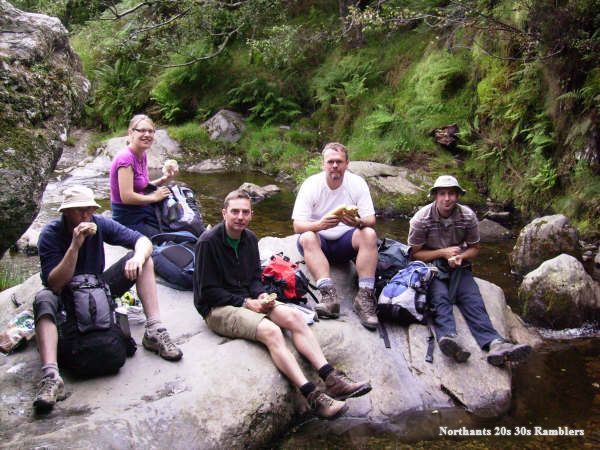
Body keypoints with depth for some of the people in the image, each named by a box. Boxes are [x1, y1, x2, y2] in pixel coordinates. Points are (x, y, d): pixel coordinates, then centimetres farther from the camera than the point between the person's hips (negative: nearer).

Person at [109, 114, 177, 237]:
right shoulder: (125, 158, -19)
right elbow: (127, 196, -26)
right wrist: (154, 197, -13)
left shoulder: (142, 156, 8)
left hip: (143, 215, 9)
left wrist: (164, 179, 0)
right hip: (130, 221, -9)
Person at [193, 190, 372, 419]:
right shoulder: (208, 242, -13)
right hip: (217, 308, -7)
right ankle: (312, 396, -37)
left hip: (246, 299, 7)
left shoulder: (249, 239, 8)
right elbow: (207, 291, -13)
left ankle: (331, 378, -25)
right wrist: (246, 303, -16)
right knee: (270, 330, -31)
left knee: (294, 316, -18)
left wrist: (261, 295, -6)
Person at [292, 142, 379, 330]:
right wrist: (320, 225, -38)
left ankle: (365, 297, -31)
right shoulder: (310, 185, -11)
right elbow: (298, 225, -16)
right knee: (307, 238, -32)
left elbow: (371, 221, -10)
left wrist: (358, 222, -35)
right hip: (319, 241, -1)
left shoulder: (357, 183, -6)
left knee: (369, 234, -27)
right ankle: (329, 296, -42)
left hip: (345, 242, 1)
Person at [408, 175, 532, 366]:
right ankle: (448, 337, -57)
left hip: (458, 266, 2)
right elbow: (415, 253, -4)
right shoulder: (422, 218, -10)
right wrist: (442, 252, -17)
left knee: (473, 299, -24)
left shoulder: (468, 216, -3)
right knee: (440, 298, -32)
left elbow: (474, 248, 9)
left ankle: (494, 343, -44)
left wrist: (460, 256, -13)